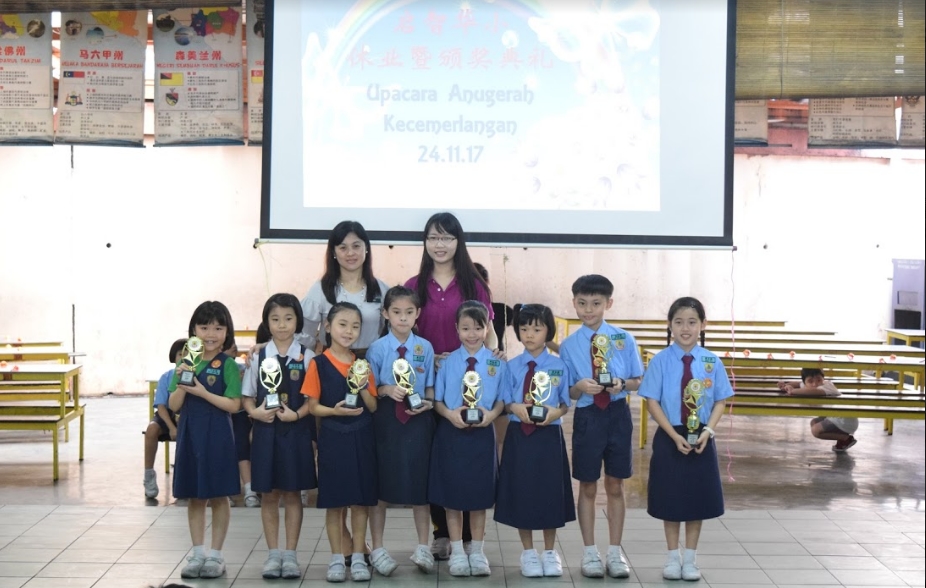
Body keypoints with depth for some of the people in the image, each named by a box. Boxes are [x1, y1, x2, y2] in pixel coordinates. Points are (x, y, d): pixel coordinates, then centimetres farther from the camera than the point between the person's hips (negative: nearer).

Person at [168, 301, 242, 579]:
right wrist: (182, 383, -16)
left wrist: (202, 392, -21)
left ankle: (216, 555, 14)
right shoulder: (185, 363, 4)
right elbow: (174, 405, 2)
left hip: (217, 436, -4)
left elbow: (233, 405, -13)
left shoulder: (227, 365, -7)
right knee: (194, 496, 11)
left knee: (218, 496, 5)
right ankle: (198, 553, 20)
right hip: (190, 434, 4)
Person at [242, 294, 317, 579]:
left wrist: (296, 414, -17)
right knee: (269, 494, 7)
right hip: (266, 431, 1)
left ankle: (290, 554, 13)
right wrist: (255, 411, -13)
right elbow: (247, 396, 6)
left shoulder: (306, 357, -2)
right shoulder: (259, 357, 3)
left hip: (296, 431, -1)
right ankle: (273, 554, 16)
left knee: (292, 493, 6)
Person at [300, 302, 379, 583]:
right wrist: (335, 410, -21)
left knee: (361, 501, 6)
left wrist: (363, 387, -12)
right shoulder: (319, 363, -3)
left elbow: (373, 407, 6)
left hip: (361, 439, 3)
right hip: (332, 439, -2)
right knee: (334, 502, 4)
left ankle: (358, 557, 16)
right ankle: (336, 558, 14)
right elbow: (312, 406, -4)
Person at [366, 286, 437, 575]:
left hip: (418, 420, 2)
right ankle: (377, 549, 17)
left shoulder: (425, 348, 2)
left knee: (419, 483, 9)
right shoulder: (377, 348, -4)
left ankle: (423, 548, 21)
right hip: (386, 420, -1)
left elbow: (430, 388, 8)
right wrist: (386, 390, -19)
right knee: (380, 485, 5)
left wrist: (427, 403, -12)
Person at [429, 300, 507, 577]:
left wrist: (492, 414, -17)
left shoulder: (497, 363, -1)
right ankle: (457, 552, 19)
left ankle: (477, 552, 22)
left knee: (479, 494, 9)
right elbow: (437, 400, 1)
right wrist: (450, 414, -17)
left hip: (482, 433, 0)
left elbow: (502, 399, 2)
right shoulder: (448, 362, 0)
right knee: (452, 494, 6)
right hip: (452, 433, 0)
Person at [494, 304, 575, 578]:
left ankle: (550, 552, 23)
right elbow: (504, 401, 2)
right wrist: (515, 408, -18)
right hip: (520, 435, 1)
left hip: (549, 435, -1)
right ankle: (528, 552, 22)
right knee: (522, 492, 7)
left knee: (550, 492, 7)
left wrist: (555, 413, -18)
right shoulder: (512, 367, 1)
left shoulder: (559, 366, -1)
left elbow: (566, 404, 1)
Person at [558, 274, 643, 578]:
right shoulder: (569, 345, -2)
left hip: (618, 415, 0)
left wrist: (623, 384, -17)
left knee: (615, 486, 9)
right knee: (588, 487, 9)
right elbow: (567, 394, 0)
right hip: (587, 417, 0)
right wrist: (580, 387, -21)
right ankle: (590, 552, 20)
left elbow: (639, 380, 3)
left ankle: (615, 552, 19)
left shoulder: (624, 340, -1)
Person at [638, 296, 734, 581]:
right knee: (670, 499, 7)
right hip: (669, 438, -1)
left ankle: (690, 558, 22)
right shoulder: (661, 360, -8)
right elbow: (652, 401, -8)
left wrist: (708, 431, -14)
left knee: (697, 497, 9)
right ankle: (673, 557, 22)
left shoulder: (711, 361, -3)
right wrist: (675, 435, -16)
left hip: (701, 438, 1)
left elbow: (720, 401, 0)